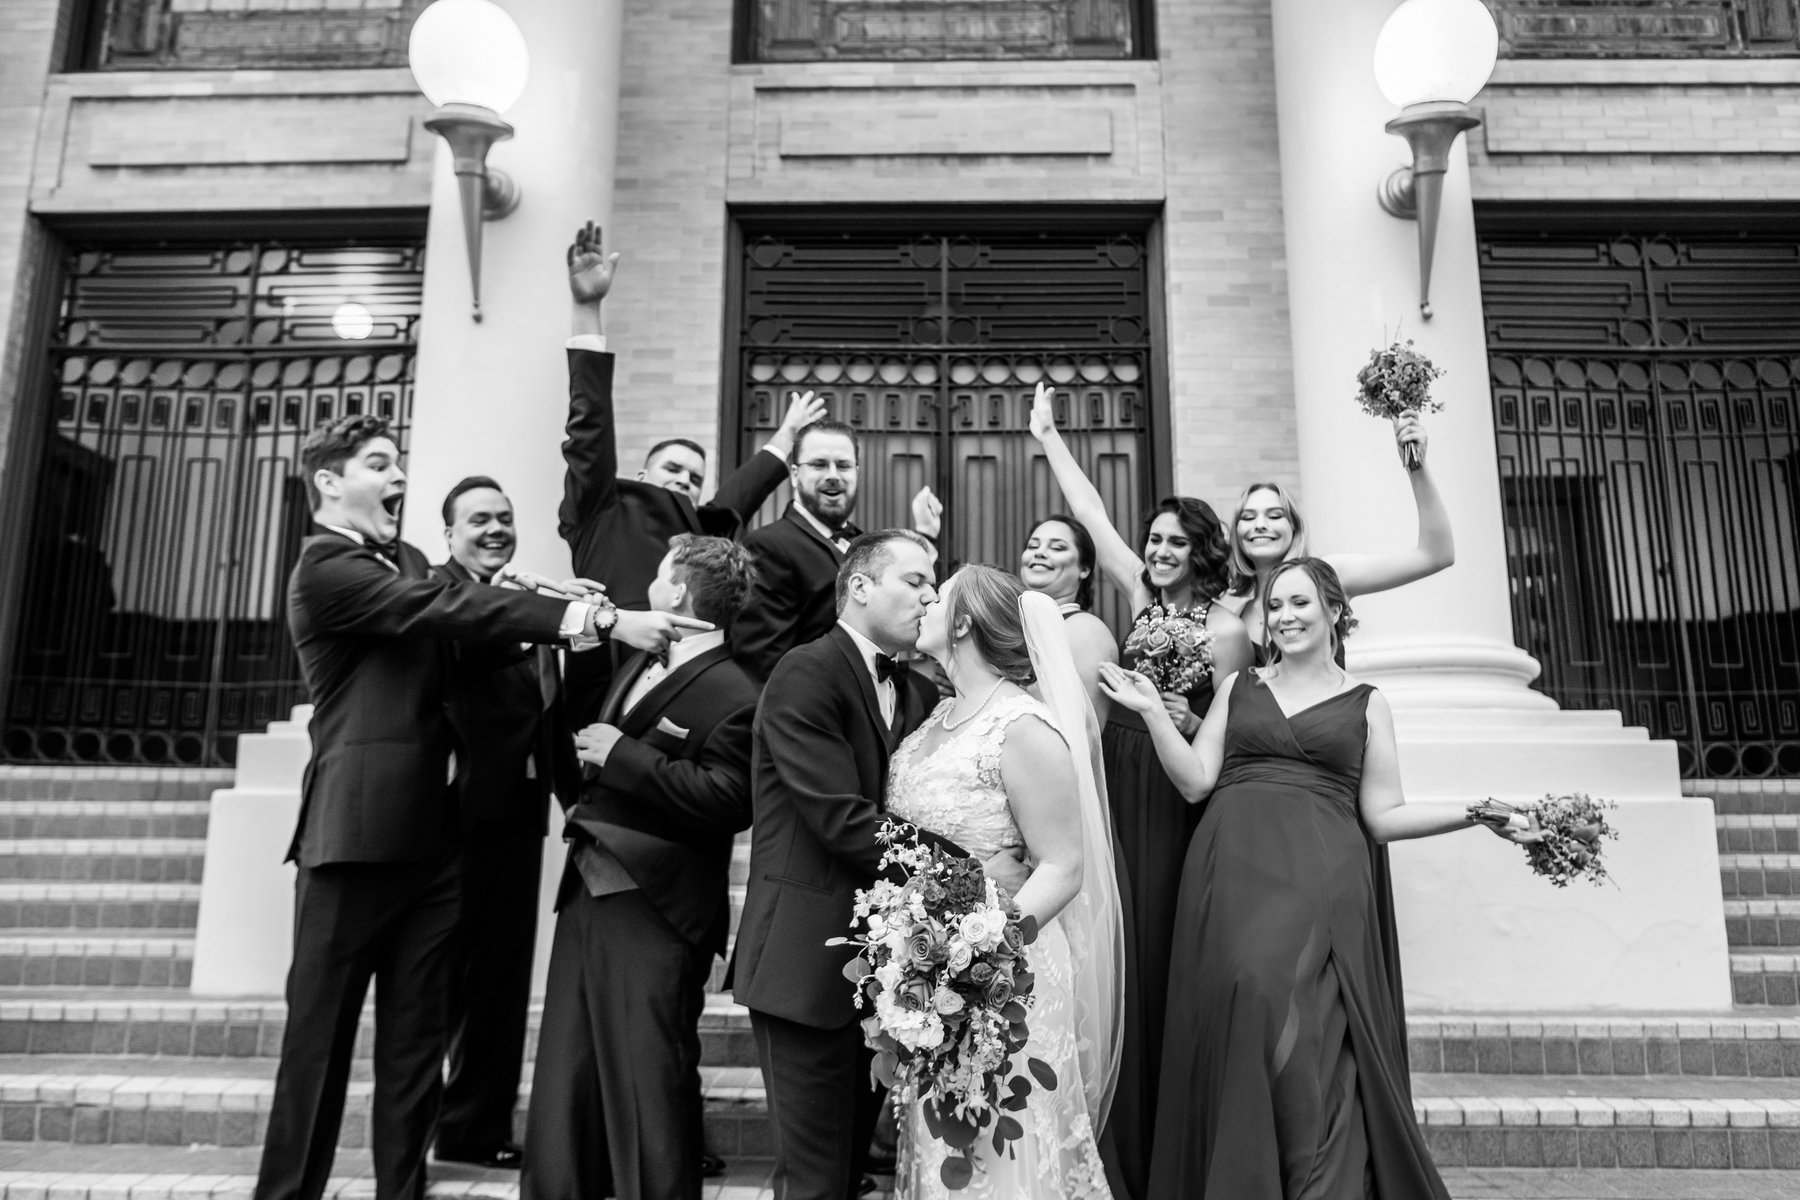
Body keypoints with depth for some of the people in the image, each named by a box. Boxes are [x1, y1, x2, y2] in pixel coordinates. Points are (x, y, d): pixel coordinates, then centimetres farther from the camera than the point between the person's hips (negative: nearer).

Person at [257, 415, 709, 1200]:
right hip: (358, 832, -7)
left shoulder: (406, 560, 15)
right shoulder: (325, 568, -10)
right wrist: (600, 620, -29)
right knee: (321, 1028, 5)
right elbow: (450, 608, -22)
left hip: (428, 832, 7)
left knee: (416, 1034, 11)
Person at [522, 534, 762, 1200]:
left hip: (653, 914, -9)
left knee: (648, 1089, 3)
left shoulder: (734, 696, -15)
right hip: (588, 892, 9)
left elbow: (725, 801, -24)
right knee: (564, 1081, 17)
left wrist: (621, 756, -20)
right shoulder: (639, 664, 12)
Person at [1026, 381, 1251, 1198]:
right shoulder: (1142, 598, 7)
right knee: (1119, 957, 8)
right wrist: (1047, 435, 15)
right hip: (1117, 798, 5)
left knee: (1160, 959, 1)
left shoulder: (1226, 628, -8)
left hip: (1173, 809, -5)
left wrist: (1185, 721, -22)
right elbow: (1091, 514, 11)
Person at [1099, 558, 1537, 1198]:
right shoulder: (1238, 687, 17)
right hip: (1233, 870, 1)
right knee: (1239, 1009, -8)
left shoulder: (1366, 702, 14)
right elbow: (1196, 781, 10)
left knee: (1310, 1033, -14)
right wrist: (1154, 713, 2)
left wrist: (1479, 813, 1)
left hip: (1322, 880, -1)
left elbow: (1382, 816, 10)